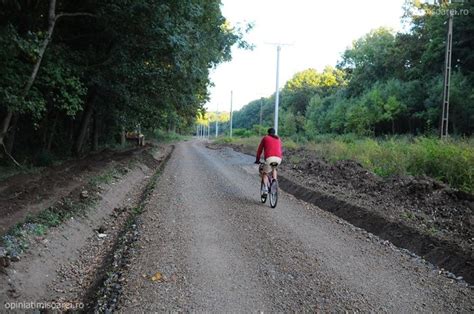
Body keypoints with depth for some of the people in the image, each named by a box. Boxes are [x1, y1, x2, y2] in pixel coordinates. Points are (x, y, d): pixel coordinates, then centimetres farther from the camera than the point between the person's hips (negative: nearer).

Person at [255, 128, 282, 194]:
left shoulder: (265, 138, 21)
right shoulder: (278, 139, 30)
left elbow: (259, 150, 23)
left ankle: (265, 188, -1)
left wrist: (257, 160, 33)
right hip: (278, 159, 3)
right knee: (274, 168, 36)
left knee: (264, 173, 17)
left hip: (269, 158, -3)